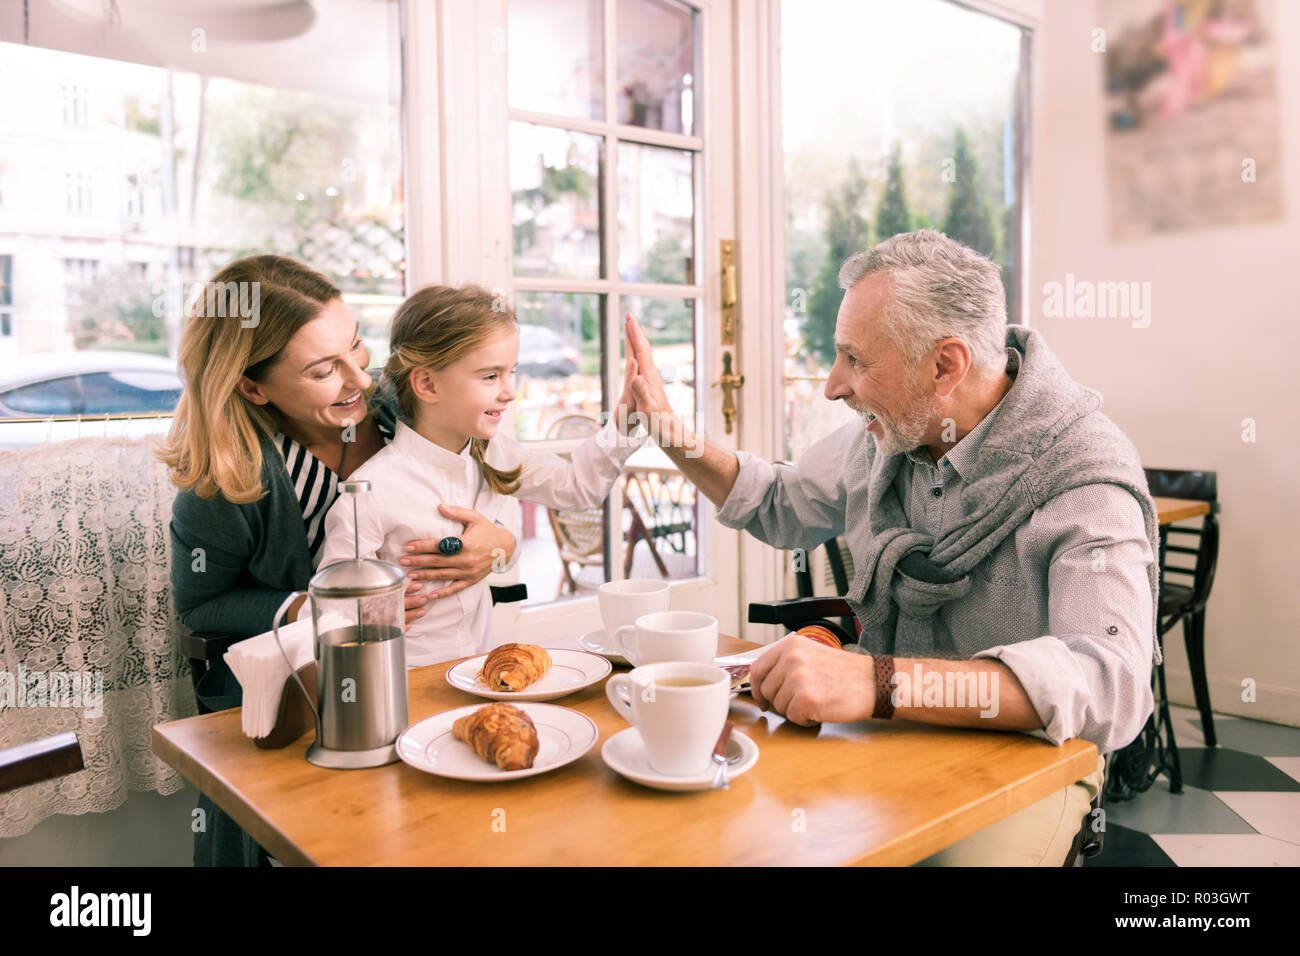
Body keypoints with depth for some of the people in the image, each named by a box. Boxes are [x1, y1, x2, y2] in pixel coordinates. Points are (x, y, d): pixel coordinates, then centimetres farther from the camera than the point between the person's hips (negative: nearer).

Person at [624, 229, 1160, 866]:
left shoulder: (1084, 476, -21)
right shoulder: (887, 431, -1)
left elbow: (1110, 684, -35)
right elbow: (784, 507, 18)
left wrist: (877, 682, -45)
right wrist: (672, 434, 5)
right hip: (888, 724, 4)